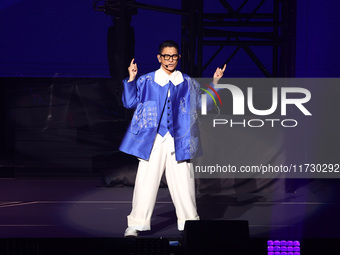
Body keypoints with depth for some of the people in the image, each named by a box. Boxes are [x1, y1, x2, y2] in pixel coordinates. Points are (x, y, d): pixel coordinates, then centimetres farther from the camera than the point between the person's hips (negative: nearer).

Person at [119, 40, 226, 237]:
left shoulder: (188, 83, 12)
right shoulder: (146, 81, 6)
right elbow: (130, 102, 2)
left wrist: (214, 83, 6)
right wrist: (131, 79, -9)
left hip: (179, 140, 1)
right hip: (152, 139, -1)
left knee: (183, 182, 1)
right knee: (146, 180, -4)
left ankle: (189, 222, 14)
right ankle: (137, 224, 4)